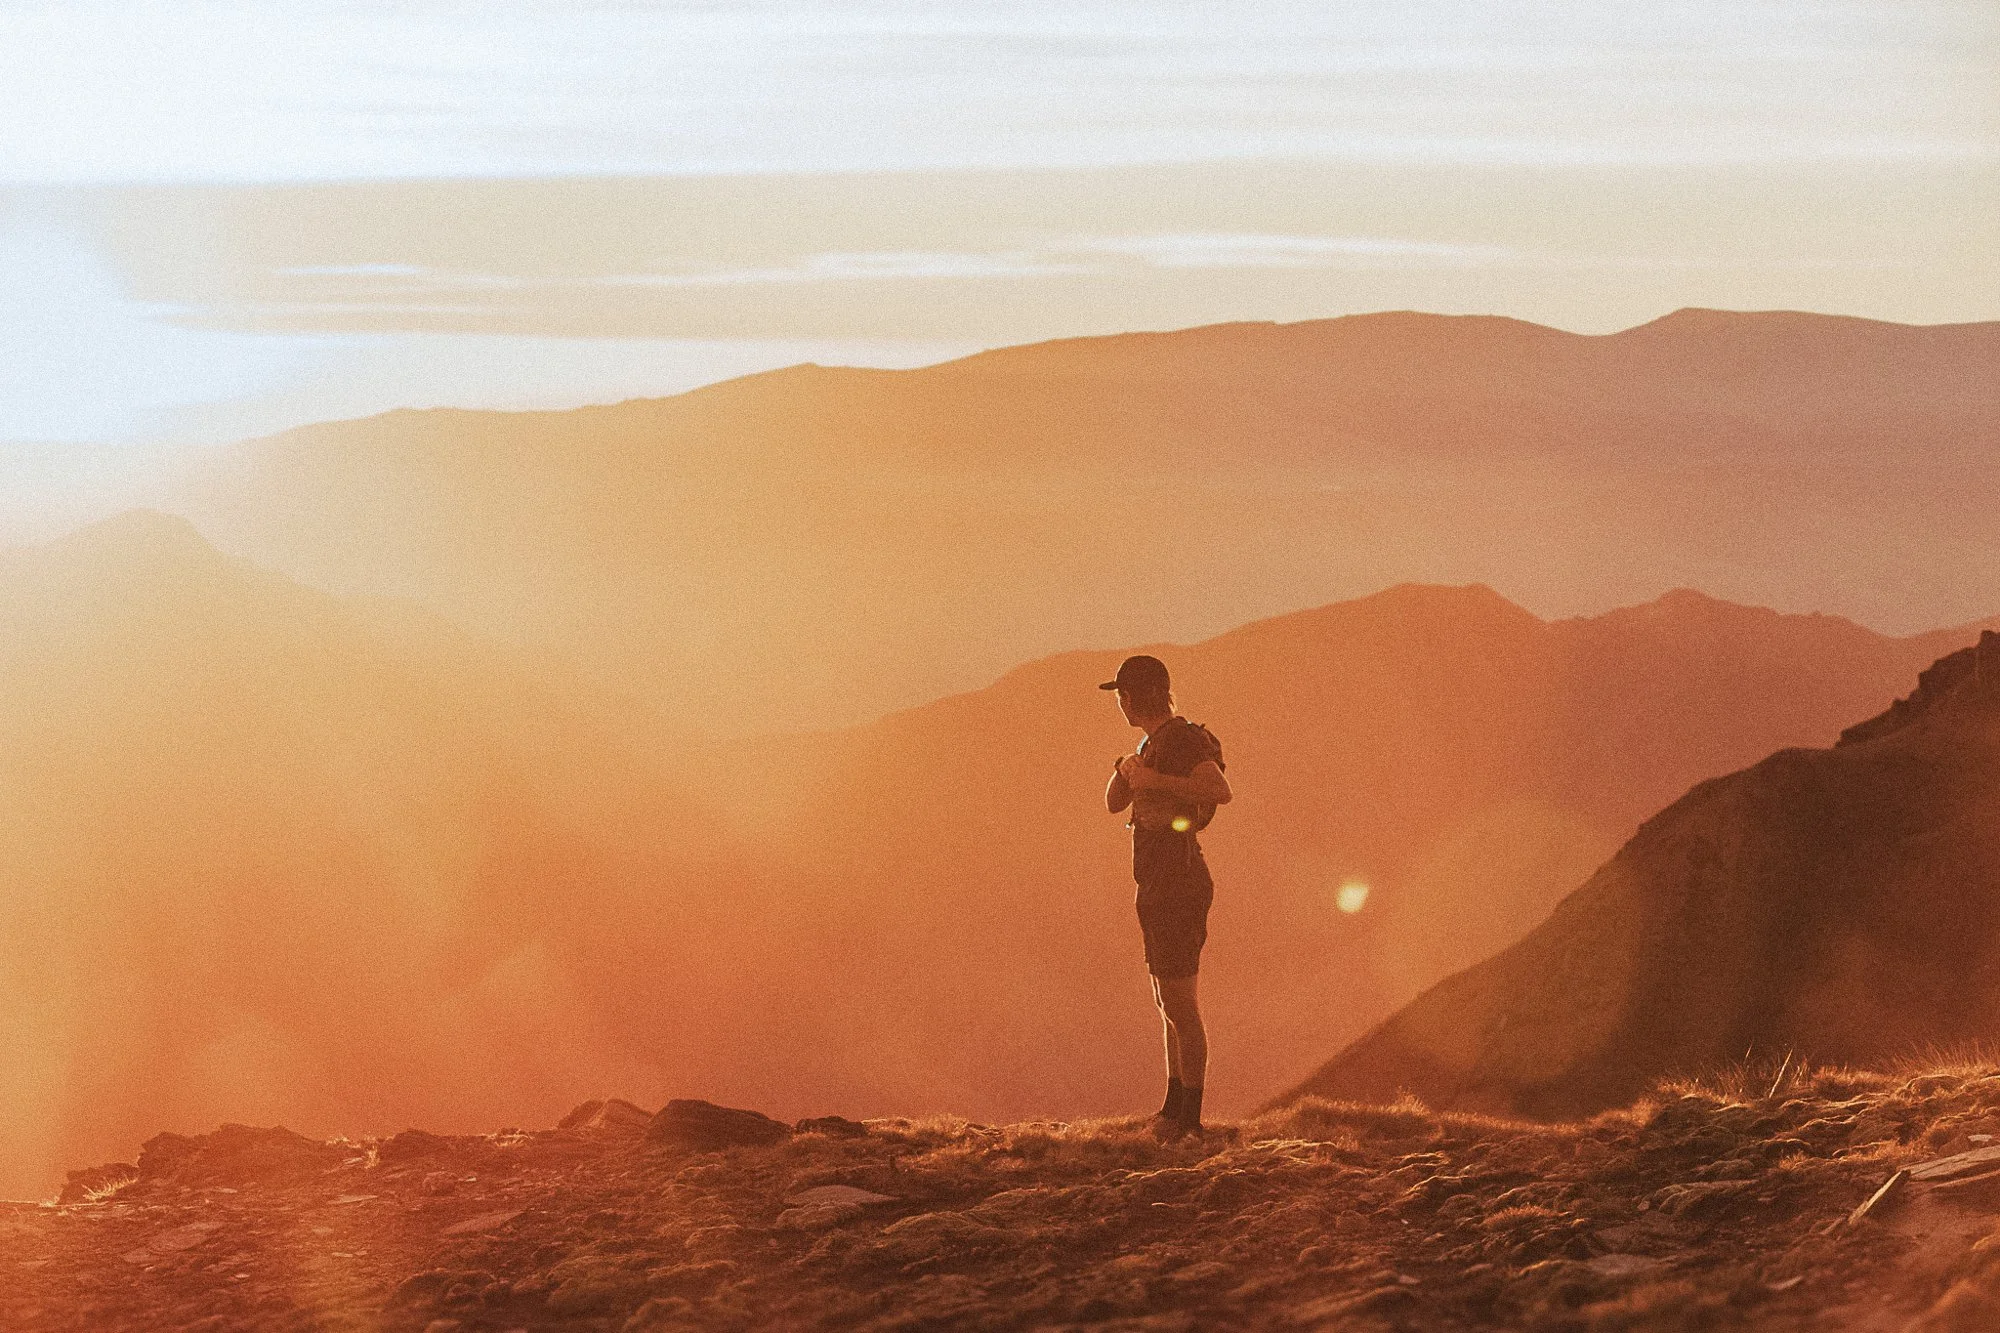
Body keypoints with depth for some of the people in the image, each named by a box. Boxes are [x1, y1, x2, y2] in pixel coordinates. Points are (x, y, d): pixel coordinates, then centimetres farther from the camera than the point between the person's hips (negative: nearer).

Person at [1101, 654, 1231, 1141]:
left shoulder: (1183, 740, -15)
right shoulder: (1153, 745, 17)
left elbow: (1221, 791, -32)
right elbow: (1114, 803, 18)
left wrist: (1154, 780, -30)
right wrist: (1126, 772, -3)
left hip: (1177, 888, -11)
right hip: (1159, 889, 11)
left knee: (1178, 1004, -9)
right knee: (1168, 1004, 17)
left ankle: (1190, 1118, -7)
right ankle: (1175, 1107, 27)